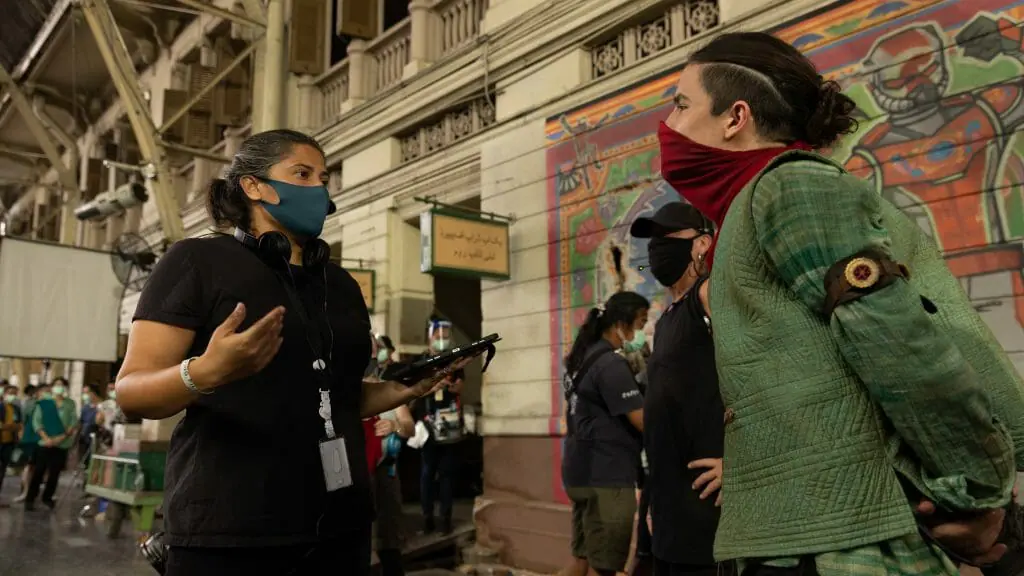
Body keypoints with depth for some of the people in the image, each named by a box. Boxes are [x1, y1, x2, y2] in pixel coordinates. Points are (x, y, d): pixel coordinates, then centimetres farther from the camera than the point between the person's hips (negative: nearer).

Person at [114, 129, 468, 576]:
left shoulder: (341, 285, 14)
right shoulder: (196, 262, -4)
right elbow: (130, 393, -9)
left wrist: (401, 390, 3)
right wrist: (205, 373, -29)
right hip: (228, 533, -5)